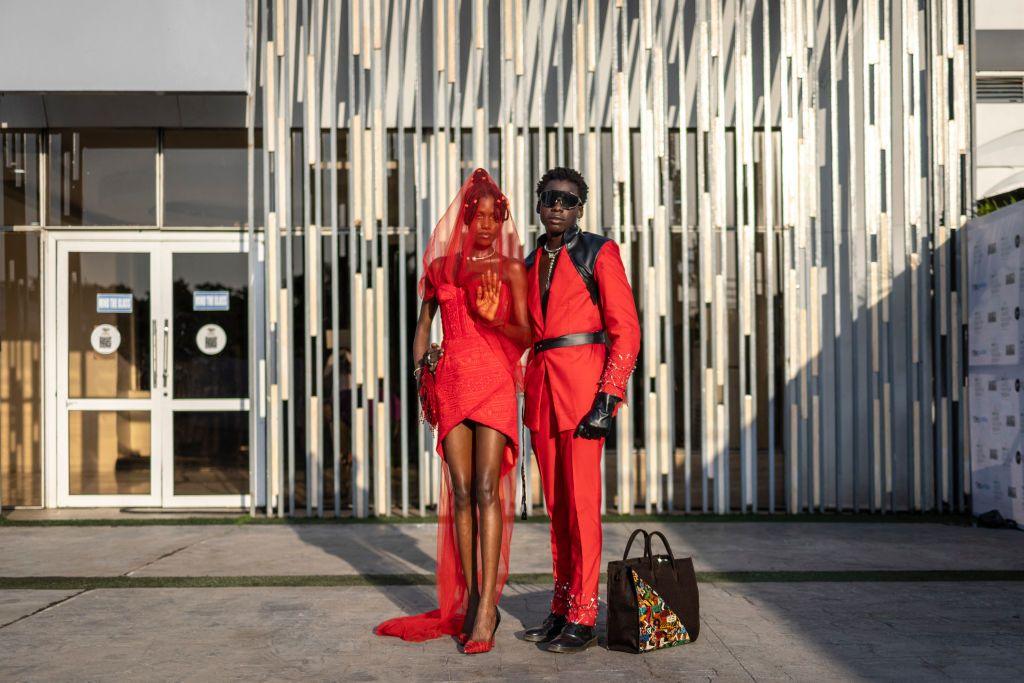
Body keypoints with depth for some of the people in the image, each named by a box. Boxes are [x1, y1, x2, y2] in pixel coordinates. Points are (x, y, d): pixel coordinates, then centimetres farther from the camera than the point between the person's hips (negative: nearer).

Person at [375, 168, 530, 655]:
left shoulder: (510, 268, 6)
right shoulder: (441, 267, 13)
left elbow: (526, 335, 3)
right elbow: (423, 326, 21)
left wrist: (493, 318, -16)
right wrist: (421, 373, 8)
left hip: (495, 381, -2)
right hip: (450, 382, 3)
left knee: (487, 489, -12)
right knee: (461, 492, 1)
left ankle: (487, 605, -11)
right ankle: (469, 600, 9)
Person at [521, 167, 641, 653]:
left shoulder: (599, 253, 0)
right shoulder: (531, 264, 17)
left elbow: (626, 331, -6)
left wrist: (607, 399, -15)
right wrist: (529, 396, 11)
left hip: (583, 384, -6)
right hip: (541, 389, 6)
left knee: (581, 502, -7)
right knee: (556, 504, 9)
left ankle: (583, 619, -1)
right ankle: (561, 609, 17)